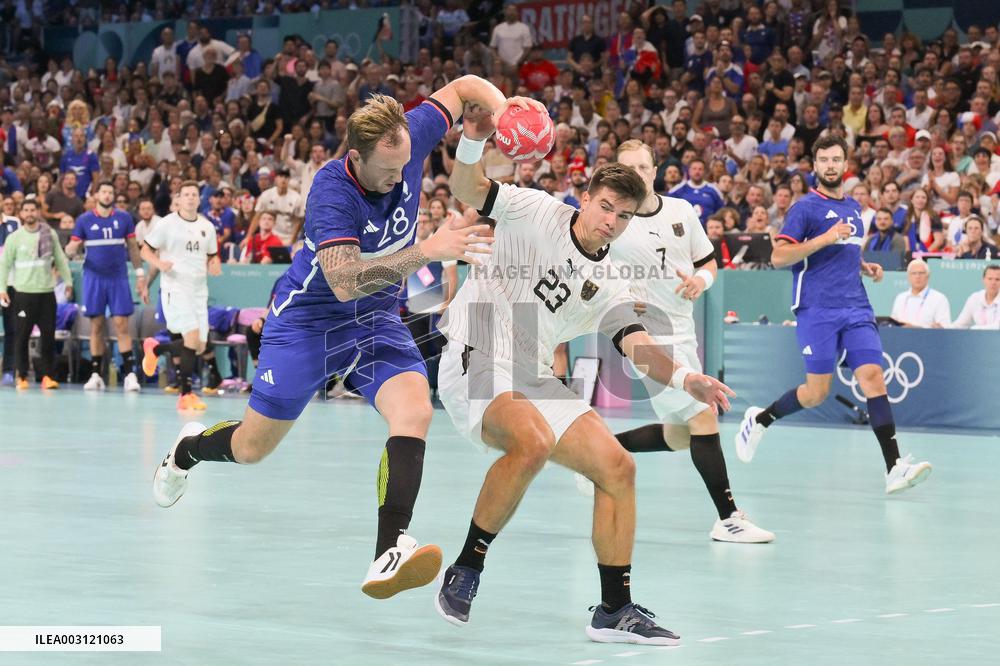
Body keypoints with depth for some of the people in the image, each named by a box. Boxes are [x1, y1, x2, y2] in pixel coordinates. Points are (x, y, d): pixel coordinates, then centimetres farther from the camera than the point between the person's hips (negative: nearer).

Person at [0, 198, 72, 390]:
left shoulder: (49, 234, 5)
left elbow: (60, 259, 12)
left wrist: (68, 281, 11)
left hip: (47, 292, 2)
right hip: (23, 293, -1)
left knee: (48, 335, -1)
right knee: (22, 336, 0)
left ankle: (46, 375, 6)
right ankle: (21, 376, 8)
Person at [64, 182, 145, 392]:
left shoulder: (124, 218, 4)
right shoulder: (84, 220, 2)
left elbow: (132, 246, 10)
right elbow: (71, 248, 2)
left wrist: (140, 272, 4)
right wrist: (71, 250, -21)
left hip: (118, 278, 0)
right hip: (94, 278, 0)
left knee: (121, 325, -7)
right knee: (96, 327, 2)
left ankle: (129, 373, -8)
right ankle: (96, 374, 7)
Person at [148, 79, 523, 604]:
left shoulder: (408, 139, -17)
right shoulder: (332, 191, -31)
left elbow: (462, 87, 0)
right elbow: (344, 282, -40)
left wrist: (499, 106, -21)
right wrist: (424, 252, -46)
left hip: (377, 318, 4)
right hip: (308, 318, -4)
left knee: (414, 411, -26)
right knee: (252, 448, 9)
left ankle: (389, 556, -34)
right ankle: (188, 449, 46)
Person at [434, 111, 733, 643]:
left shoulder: (609, 285, 10)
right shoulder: (536, 212, -2)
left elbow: (637, 344, -3)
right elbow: (467, 191, -9)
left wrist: (684, 378, -23)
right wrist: (472, 143, -31)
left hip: (533, 380, 7)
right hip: (475, 361, -7)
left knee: (617, 468, -2)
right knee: (534, 440, -35)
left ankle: (614, 610, 8)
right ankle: (465, 571, -20)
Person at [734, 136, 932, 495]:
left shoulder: (853, 207, 18)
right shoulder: (806, 207, -3)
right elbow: (778, 257, -10)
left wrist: (865, 266, 13)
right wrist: (825, 238, -18)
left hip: (856, 308, 5)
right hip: (817, 310, -5)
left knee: (873, 377, -11)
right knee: (817, 392, -3)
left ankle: (895, 468, -18)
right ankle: (759, 419, 24)